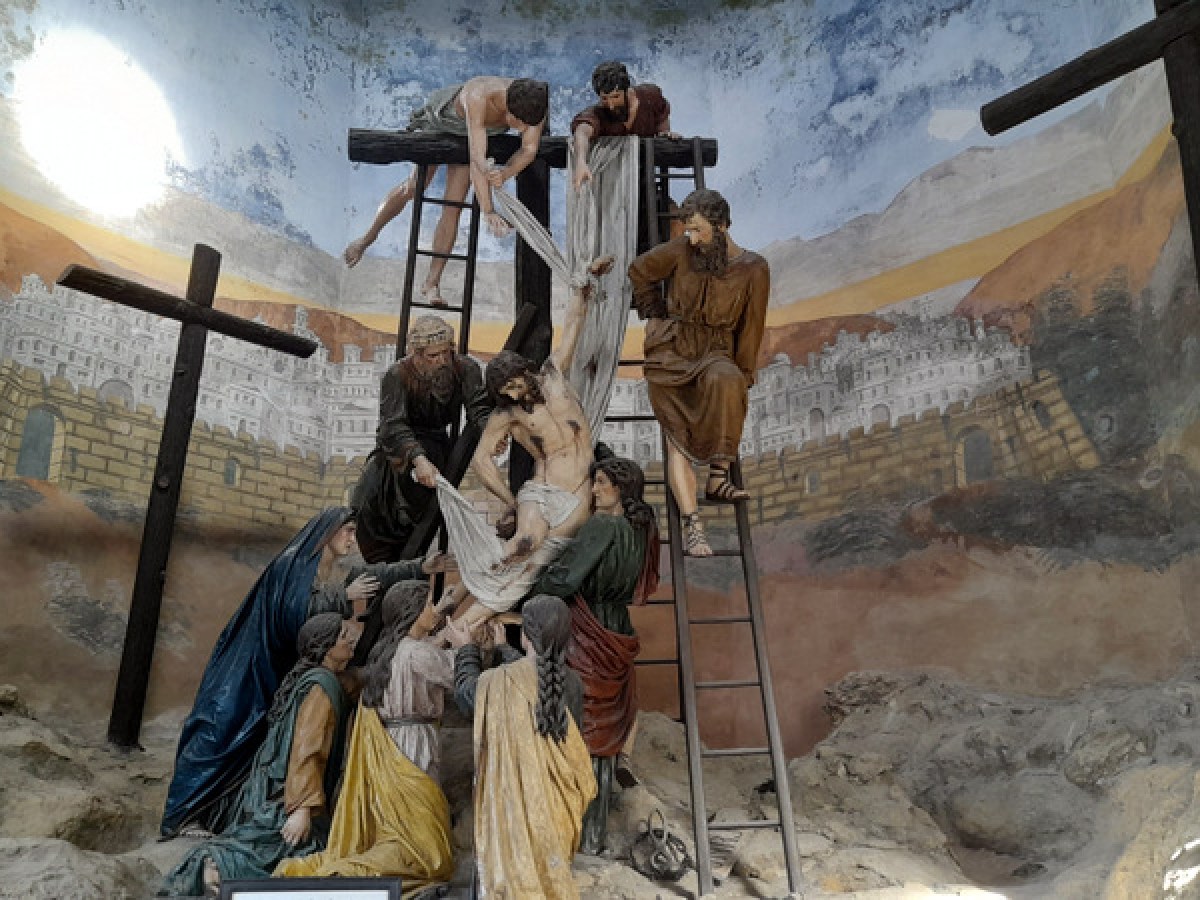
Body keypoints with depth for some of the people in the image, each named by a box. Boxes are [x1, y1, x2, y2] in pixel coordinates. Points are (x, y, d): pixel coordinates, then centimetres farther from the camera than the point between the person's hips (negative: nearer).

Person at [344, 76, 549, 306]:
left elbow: (529, 149, -28)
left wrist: (505, 173, -50)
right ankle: (366, 239, 29)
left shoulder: (535, 103, -34)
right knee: (413, 189, 4)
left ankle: (432, 283, 0)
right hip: (439, 119, -3)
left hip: (466, 134, 3)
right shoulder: (478, 96, -48)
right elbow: (477, 158, -52)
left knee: (453, 207, -5)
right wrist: (488, 211, -60)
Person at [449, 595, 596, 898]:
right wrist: (501, 650, 24)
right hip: (554, 805, 4)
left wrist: (466, 647, 20)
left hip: (512, 801, -3)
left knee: (512, 875, 12)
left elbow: (465, 690, 3)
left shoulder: (498, 681, -19)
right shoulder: (571, 684, -9)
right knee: (550, 874, 18)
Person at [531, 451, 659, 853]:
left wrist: (527, 590, -2)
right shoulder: (640, 531, 7)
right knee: (603, 741, 13)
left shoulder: (601, 526, -16)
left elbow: (562, 579, -20)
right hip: (616, 642, 8)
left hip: (584, 642, -7)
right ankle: (594, 834, 22)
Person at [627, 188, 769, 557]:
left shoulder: (753, 269, -4)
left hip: (716, 353, 0)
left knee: (724, 382, -37)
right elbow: (640, 270, 16)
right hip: (671, 351, 1)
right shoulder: (680, 251, -3)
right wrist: (655, 313, 15)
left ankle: (718, 477, -26)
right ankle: (692, 525, -22)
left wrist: (741, 378, -3)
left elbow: (751, 329, 0)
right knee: (678, 437, -15)